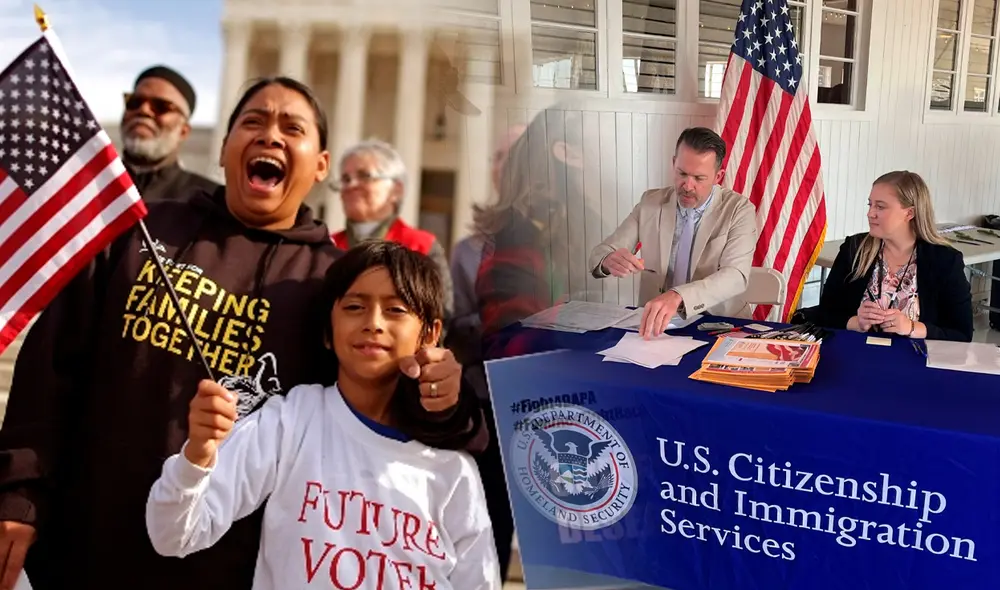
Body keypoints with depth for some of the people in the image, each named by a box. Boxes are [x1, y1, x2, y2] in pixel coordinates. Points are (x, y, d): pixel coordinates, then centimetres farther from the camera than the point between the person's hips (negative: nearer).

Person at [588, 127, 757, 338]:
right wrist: (609, 261, -24)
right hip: (656, 323, 2)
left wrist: (677, 296, -38)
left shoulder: (739, 210, -6)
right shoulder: (650, 202, 4)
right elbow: (600, 253, 2)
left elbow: (735, 276, -20)